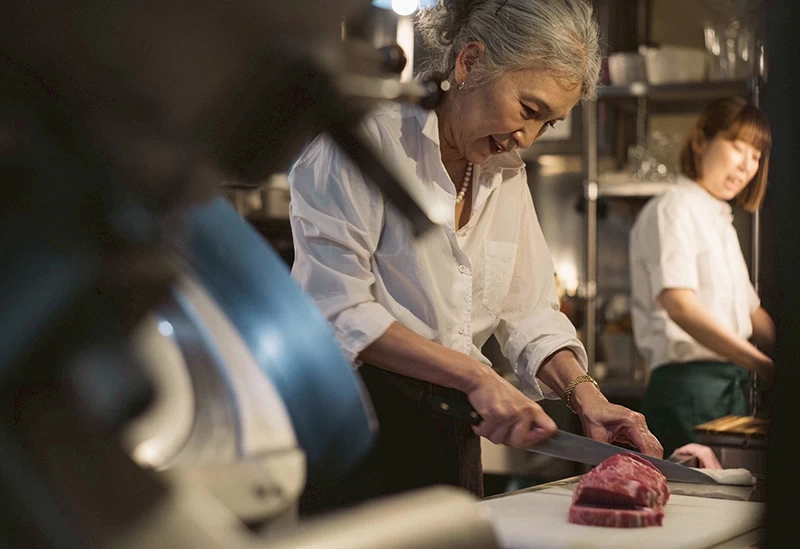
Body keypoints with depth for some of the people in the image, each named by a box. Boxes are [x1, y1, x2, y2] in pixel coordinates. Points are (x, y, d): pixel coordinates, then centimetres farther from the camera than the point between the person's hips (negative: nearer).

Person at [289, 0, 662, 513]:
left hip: (450, 429, 7)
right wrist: (477, 377, -21)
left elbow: (528, 311, 11)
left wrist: (586, 395, -6)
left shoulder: (507, 171, 12)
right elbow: (339, 310, -19)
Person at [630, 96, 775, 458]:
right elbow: (679, 305, -22)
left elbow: (750, 313, 25)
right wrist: (761, 364, -31)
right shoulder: (674, 209, -6)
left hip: (728, 386, 9)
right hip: (689, 384, -9)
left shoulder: (721, 220, 23)